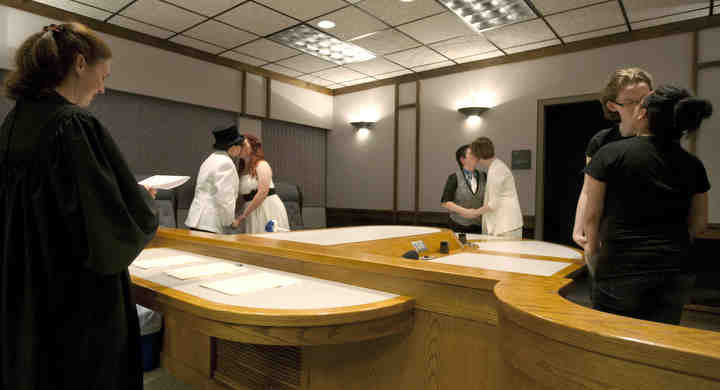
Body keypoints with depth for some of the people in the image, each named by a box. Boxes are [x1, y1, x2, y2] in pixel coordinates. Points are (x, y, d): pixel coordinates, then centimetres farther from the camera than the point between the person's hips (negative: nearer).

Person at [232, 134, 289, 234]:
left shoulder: (262, 165, -7)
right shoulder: (242, 169, 15)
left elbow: (262, 193, -15)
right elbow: (243, 196, 11)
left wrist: (243, 215, -13)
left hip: (269, 210, -6)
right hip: (251, 212, 6)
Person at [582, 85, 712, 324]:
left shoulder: (610, 155, -10)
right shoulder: (693, 165, 3)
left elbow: (592, 216, -6)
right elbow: (698, 223, 11)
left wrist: (593, 246, 12)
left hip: (620, 268, -4)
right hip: (675, 273, 4)